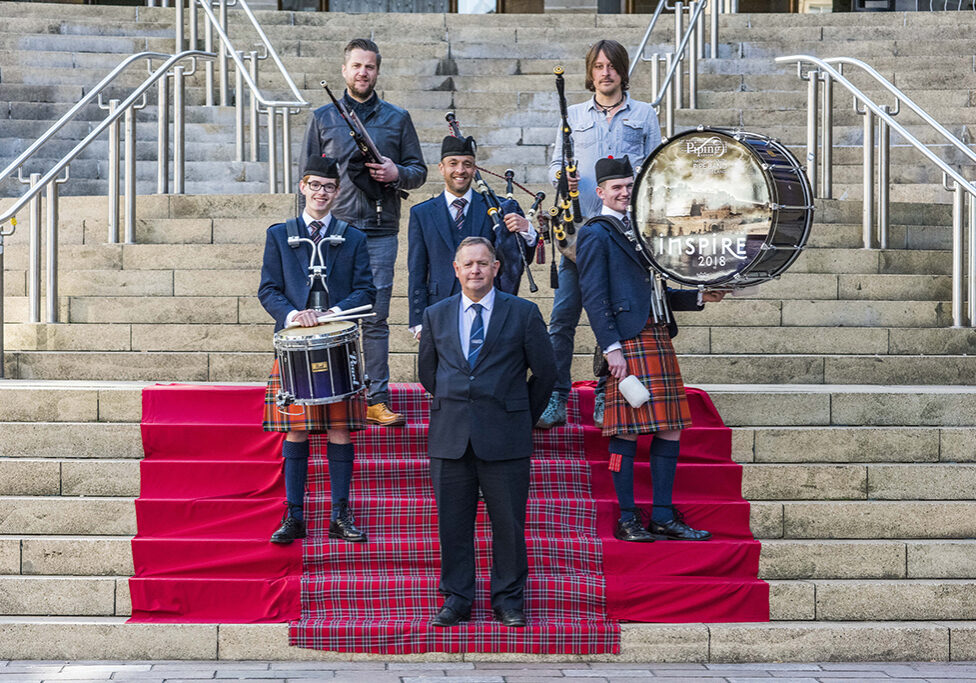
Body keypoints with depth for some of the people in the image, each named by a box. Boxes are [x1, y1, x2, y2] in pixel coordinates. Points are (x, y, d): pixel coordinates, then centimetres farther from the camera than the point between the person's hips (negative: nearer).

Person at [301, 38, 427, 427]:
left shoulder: (397, 119, 13)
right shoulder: (323, 118, 12)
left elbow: (419, 170, 13)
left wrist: (397, 173, -9)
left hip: (380, 232, 0)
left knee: (376, 318, -2)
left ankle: (377, 400, 2)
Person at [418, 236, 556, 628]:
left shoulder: (524, 313, 3)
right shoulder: (436, 315, 11)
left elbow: (545, 371, 8)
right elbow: (427, 373, 21)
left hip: (504, 438, -2)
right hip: (449, 436, 2)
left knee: (508, 522, 2)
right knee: (452, 522, 5)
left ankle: (509, 601, 15)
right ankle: (456, 600, 17)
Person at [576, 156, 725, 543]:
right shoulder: (595, 236, -2)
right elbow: (593, 297, -9)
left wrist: (700, 298, 13)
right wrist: (611, 348, -17)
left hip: (659, 338, 8)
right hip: (627, 341, -8)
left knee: (670, 428, 6)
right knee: (626, 432, -5)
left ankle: (663, 518, 12)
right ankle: (627, 519, 3)